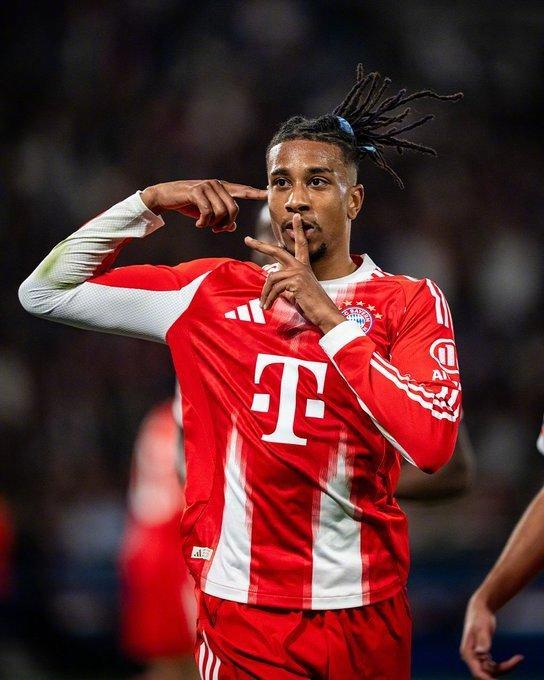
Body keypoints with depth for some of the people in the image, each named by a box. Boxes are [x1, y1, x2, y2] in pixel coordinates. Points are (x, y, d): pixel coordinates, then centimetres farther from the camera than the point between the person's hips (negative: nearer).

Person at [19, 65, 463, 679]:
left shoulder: (409, 303, 0)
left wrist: (328, 317, -18)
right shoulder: (213, 293, 5)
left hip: (366, 611, 0)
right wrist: (148, 204, -6)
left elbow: (432, 444, -16)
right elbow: (44, 293, 4)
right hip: (242, 606, 1)